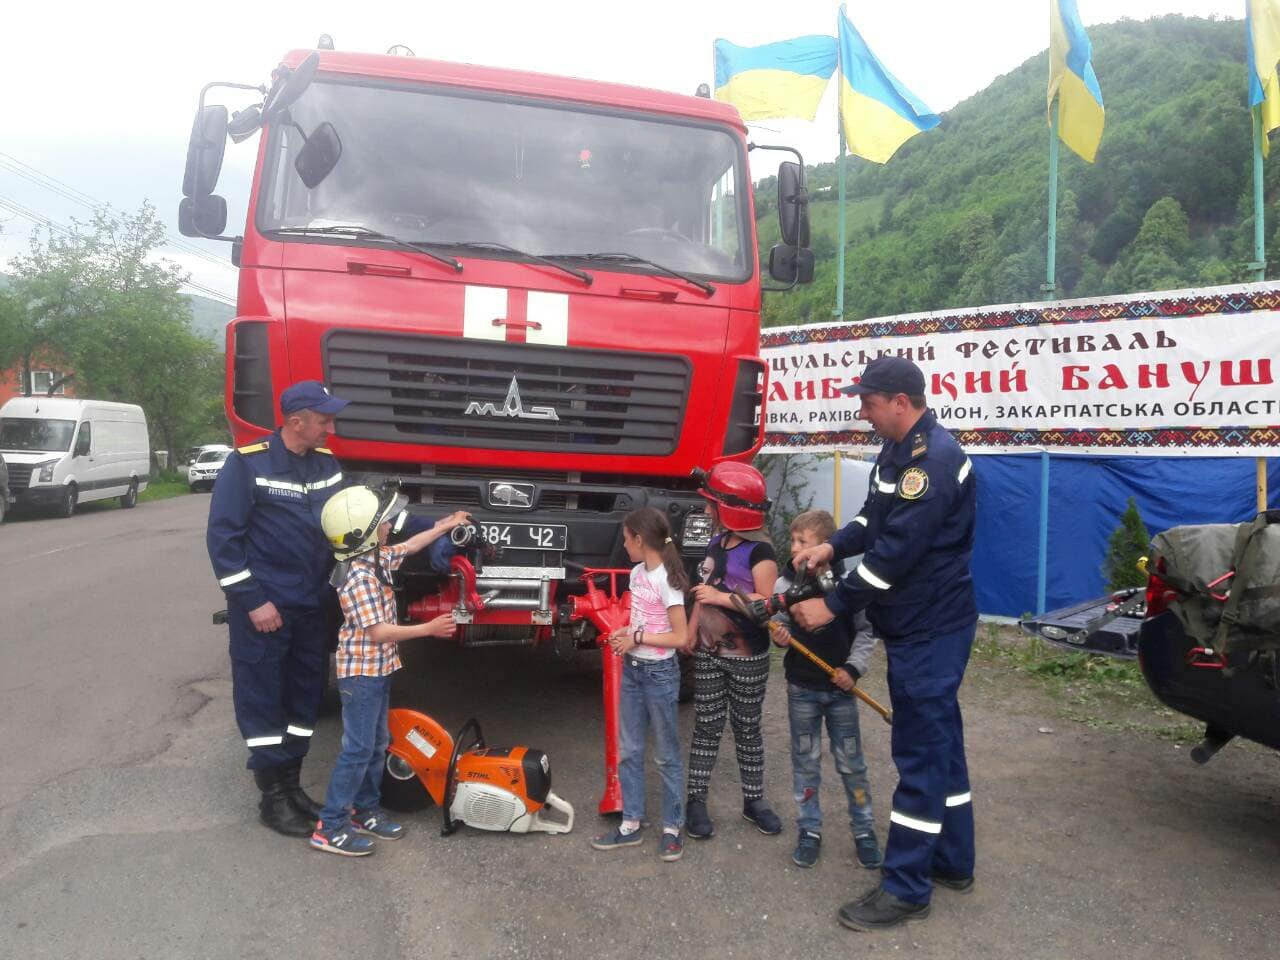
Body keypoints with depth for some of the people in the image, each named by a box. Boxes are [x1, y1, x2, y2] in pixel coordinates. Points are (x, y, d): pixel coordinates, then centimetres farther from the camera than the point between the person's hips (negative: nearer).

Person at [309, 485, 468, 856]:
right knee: (358, 749, -4)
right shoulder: (358, 577, -24)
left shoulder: (376, 559, 3)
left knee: (377, 744, 17)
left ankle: (365, 811, 28)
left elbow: (408, 547, 23)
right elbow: (378, 632, -25)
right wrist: (429, 628, -21)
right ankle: (330, 827, 5)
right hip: (361, 672, -10)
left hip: (379, 669, 10)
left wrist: (445, 527, 27)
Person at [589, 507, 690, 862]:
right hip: (632, 669, 8)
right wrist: (626, 632, -1)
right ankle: (631, 825, 23)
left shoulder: (666, 580, -19)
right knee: (628, 750, 12)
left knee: (667, 754, 6)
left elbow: (680, 637, -19)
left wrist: (637, 639, -16)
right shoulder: (637, 573, 5)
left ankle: (672, 828, 19)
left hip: (659, 673, -8)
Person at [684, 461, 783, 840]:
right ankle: (696, 801, 15)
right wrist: (689, 633, 7)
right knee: (707, 727, 8)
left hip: (747, 659, -5)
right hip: (709, 655, 5)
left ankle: (754, 799, 24)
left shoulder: (760, 553, -16)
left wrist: (722, 597, -23)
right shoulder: (717, 543, 7)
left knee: (747, 728, 9)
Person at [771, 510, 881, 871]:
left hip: (840, 688, -1)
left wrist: (853, 668, -11)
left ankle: (864, 830, 25)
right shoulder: (785, 585, -6)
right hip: (801, 689, 1)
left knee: (851, 761, 9)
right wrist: (779, 637, -18)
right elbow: (778, 624, 4)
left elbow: (866, 631, -3)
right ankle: (809, 830, 24)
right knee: (805, 761, 11)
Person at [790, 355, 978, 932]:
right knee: (938, 741, 18)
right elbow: (876, 520, 19)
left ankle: (906, 888, 10)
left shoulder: (936, 459, -23)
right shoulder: (896, 452, 9)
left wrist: (832, 606, -19)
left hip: (931, 630, -10)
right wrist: (833, 546, 1)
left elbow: (897, 551, -25)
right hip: (913, 625, 10)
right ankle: (952, 863, 33)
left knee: (920, 751, -1)